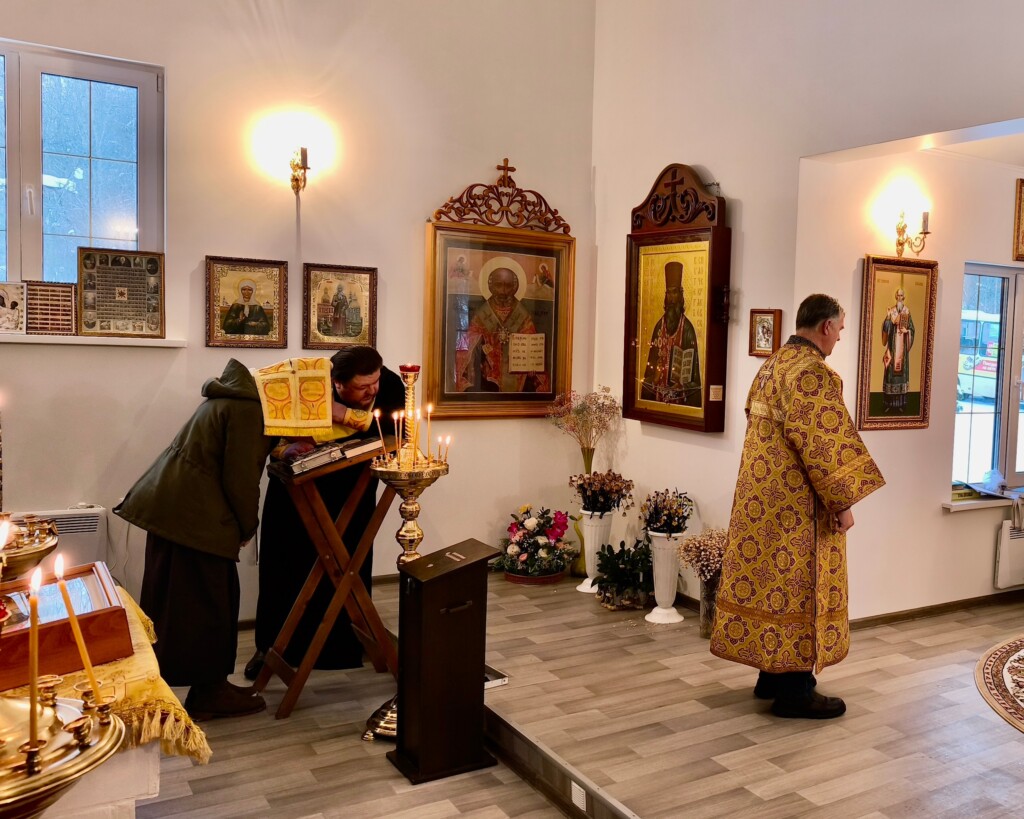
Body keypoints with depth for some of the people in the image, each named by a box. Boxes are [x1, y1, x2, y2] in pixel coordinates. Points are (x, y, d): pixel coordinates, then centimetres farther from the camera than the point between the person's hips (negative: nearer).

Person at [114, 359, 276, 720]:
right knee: (204, 602, 1)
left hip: (170, 504, 10)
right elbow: (239, 476, -16)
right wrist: (248, 526, -4)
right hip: (194, 513, -10)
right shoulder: (248, 410, -14)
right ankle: (208, 691, 12)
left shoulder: (236, 397, 17)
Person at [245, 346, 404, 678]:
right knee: (286, 563, 5)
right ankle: (271, 646, 22)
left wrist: (345, 415, -40)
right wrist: (285, 449, -43)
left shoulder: (389, 385, -22)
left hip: (353, 486, 1)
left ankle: (344, 647, 21)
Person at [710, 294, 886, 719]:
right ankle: (794, 691, 9)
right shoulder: (812, 371, -18)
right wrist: (843, 501, -15)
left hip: (762, 497, 9)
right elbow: (823, 443, -22)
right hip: (795, 504, -9)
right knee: (795, 586, -1)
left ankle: (771, 675, 26)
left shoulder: (771, 364, 12)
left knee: (766, 579, 14)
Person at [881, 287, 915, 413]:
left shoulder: (907, 311, 6)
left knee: (902, 368, 1)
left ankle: (901, 403, 5)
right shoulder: (891, 311, 5)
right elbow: (886, 327, -2)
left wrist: (906, 331, -13)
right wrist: (888, 318, -20)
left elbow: (911, 328, 8)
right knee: (891, 368, -3)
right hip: (893, 343, 0)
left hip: (902, 344, 0)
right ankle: (889, 403, 2)